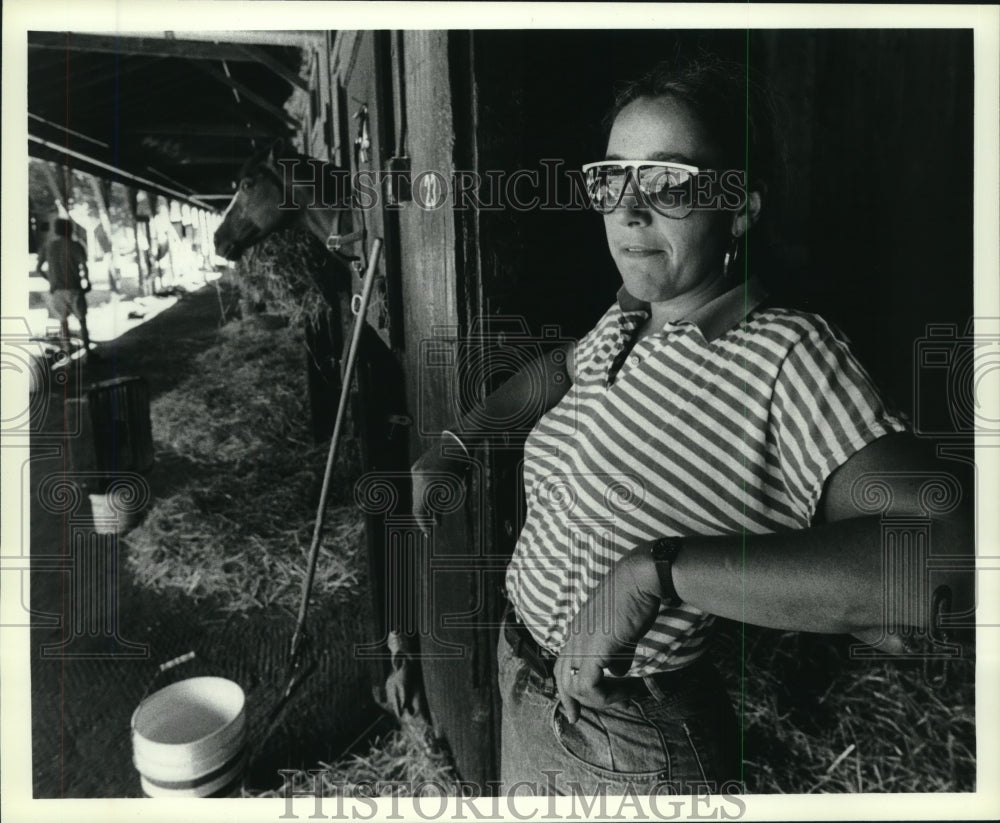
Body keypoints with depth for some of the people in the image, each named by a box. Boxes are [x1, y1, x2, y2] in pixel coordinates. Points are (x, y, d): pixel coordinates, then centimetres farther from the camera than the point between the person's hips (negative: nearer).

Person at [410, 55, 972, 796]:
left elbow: (944, 554, -36)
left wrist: (657, 570, -40)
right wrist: (454, 441, 11)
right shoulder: (626, 320, -2)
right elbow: (564, 367, 20)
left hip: (634, 756, -6)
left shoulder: (787, 356, -23)